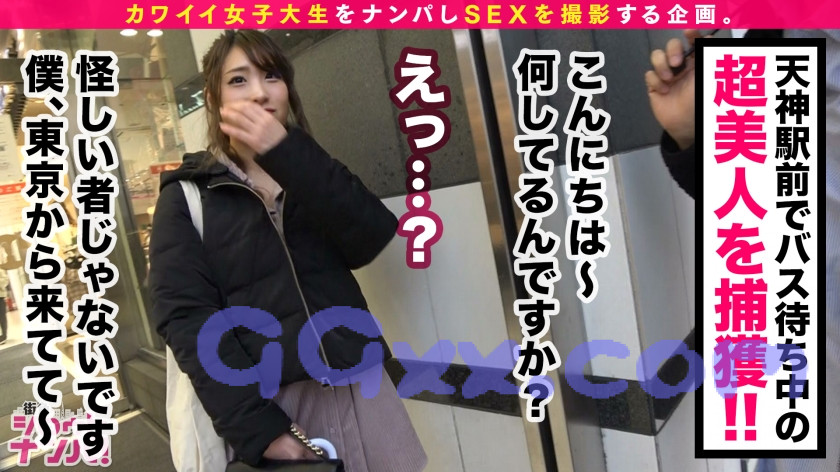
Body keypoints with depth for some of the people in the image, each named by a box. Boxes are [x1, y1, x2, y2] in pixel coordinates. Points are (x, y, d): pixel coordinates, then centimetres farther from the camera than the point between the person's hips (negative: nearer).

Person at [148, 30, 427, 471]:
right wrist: (259, 429, -18)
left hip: (360, 386, 4)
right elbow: (187, 318, -10)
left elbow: (371, 240, -8)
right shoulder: (186, 196, 0)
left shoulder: (308, 171, 11)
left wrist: (287, 154, -17)